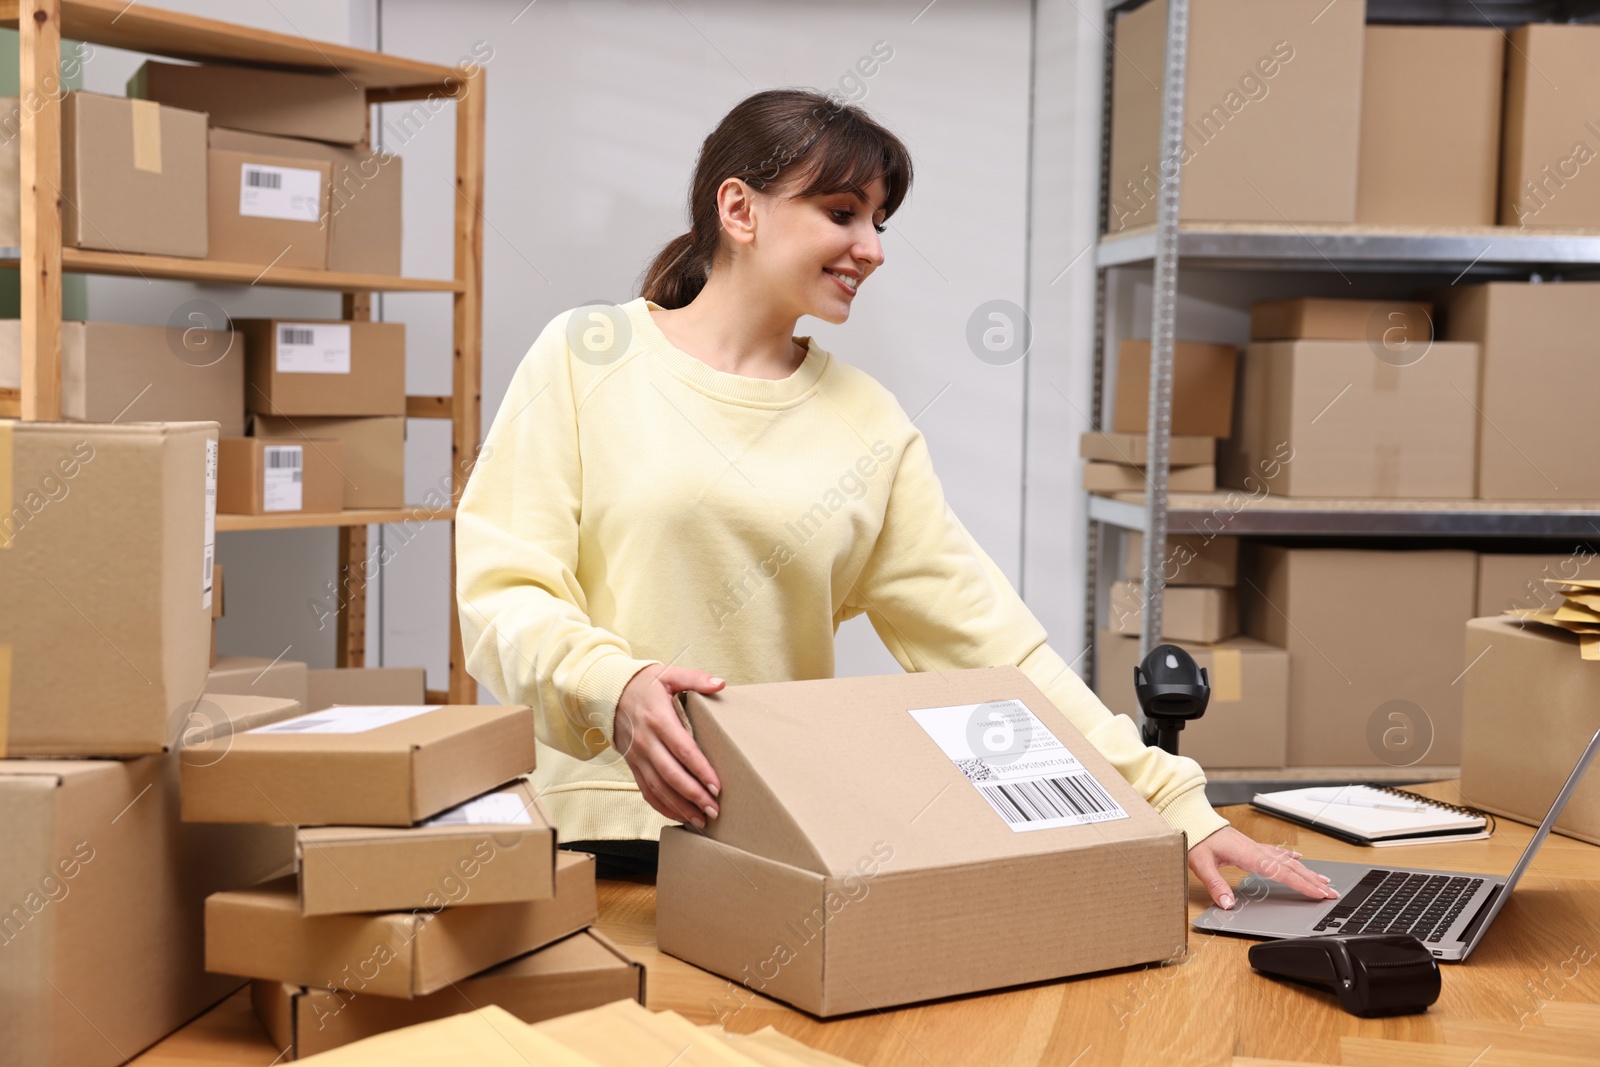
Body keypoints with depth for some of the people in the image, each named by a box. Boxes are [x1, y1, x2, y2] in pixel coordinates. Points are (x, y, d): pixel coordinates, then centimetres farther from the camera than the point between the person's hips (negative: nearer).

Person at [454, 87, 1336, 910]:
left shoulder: (867, 426, 10)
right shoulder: (590, 355, 2)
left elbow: (985, 633, 6)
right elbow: (502, 589, -3)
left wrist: (1171, 804, 0)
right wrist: (611, 685, -24)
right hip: (593, 831, -2)